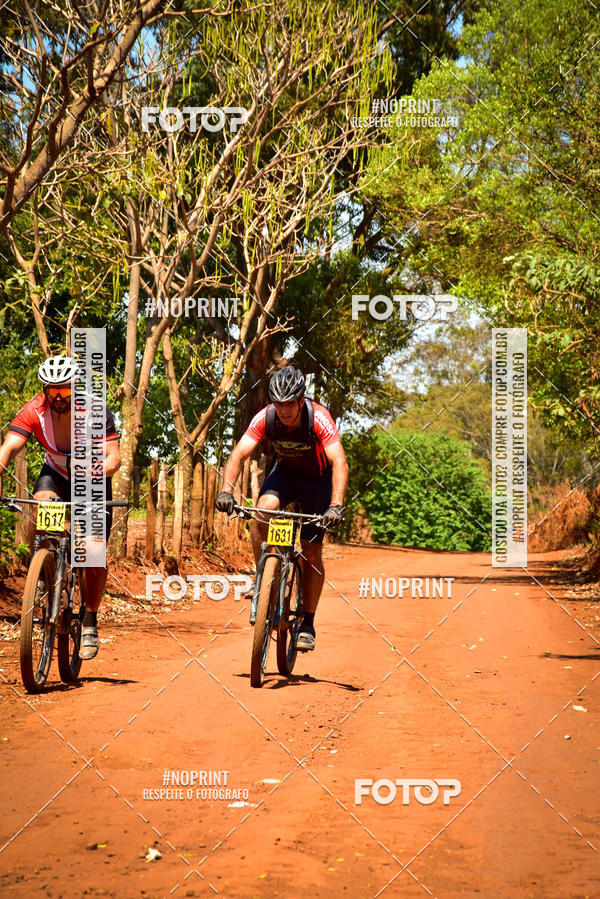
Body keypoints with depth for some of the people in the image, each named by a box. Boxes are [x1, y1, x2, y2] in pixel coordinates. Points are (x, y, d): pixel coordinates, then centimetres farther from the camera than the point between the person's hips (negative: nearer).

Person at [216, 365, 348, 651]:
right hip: (285, 471, 2)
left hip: (318, 478, -2)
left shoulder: (318, 418, -33)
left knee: (312, 552, -8)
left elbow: (339, 462, -41)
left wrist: (336, 506, -55)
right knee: (263, 510, -30)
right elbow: (238, 454, -27)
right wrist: (226, 490, -45)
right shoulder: (265, 418, -25)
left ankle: (307, 624, 4)